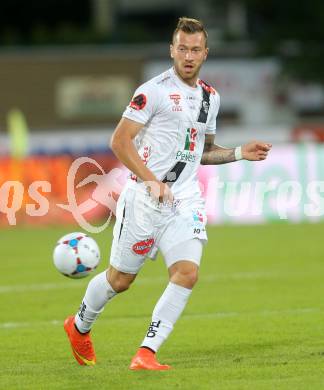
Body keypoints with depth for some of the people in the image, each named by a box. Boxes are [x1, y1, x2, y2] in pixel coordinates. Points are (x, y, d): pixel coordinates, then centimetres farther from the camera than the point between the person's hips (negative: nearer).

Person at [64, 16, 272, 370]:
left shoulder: (210, 97, 12)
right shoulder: (154, 91, -10)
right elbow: (120, 141, -13)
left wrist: (240, 153, 9)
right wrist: (152, 181, -20)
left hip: (185, 199, 5)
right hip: (143, 197, -5)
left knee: (187, 273, -16)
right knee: (120, 278, 7)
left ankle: (146, 353, -12)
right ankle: (79, 326, 36)